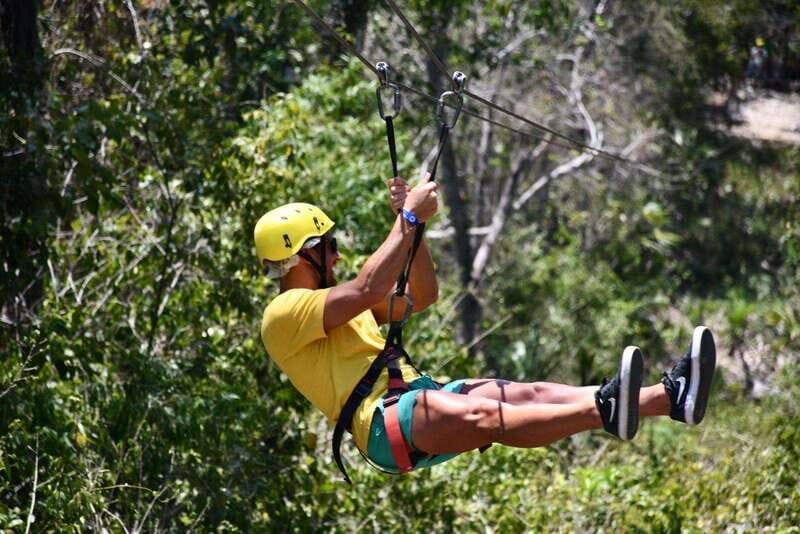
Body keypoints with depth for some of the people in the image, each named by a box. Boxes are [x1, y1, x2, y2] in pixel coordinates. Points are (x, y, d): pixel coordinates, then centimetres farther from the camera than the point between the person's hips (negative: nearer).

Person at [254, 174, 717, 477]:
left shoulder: (333, 303, 29)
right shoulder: (285, 314, -1)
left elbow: (422, 296, 26)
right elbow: (368, 289, -17)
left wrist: (411, 223, 14)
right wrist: (409, 219, -10)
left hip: (424, 399, 9)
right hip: (383, 419, -9)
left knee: (528, 395, -13)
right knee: (484, 414, -35)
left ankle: (671, 397, -29)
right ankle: (605, 413, -61)